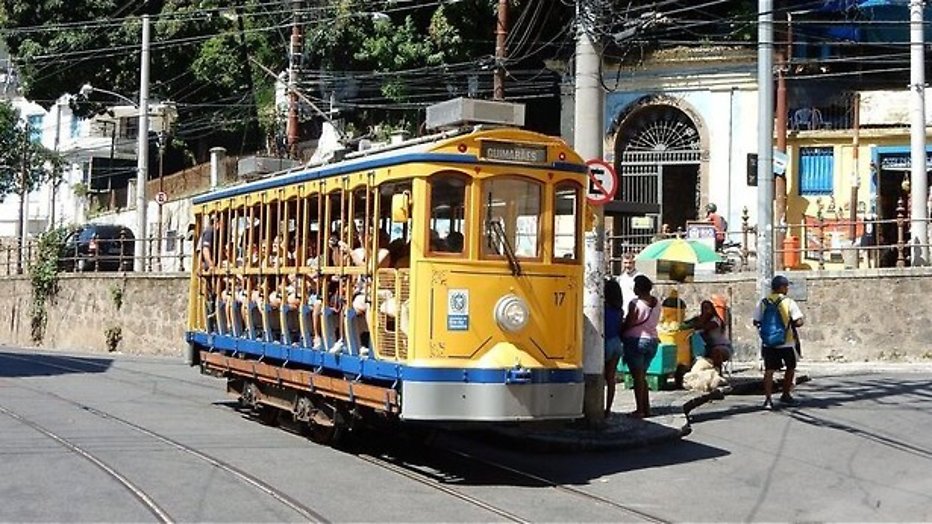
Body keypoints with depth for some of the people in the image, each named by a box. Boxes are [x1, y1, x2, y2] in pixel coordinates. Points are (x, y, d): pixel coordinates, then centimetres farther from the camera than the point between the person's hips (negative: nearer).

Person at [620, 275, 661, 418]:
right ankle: (646, 408, 16)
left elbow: (628, 324, -12)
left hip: (636, 340, -6)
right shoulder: (656, 303, 3)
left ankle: (640, 410, 0)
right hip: (652, 340, 6)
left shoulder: (635, 304, -15)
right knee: (642, 376, 17)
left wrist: (620, 335, 3)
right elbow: (653, 322, 7)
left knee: (638, 376, 0)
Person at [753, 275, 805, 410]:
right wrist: (791, 324, 7)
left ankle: (767, 399, -11)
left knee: (769, 370, 1)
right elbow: (799, 321, -14)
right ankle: (785, 395, 26)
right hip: (786, 342, -2)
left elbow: (756, 322, 2)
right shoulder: (789, 302, -9)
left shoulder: (763, 303, 1)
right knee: (790, 368, 18)